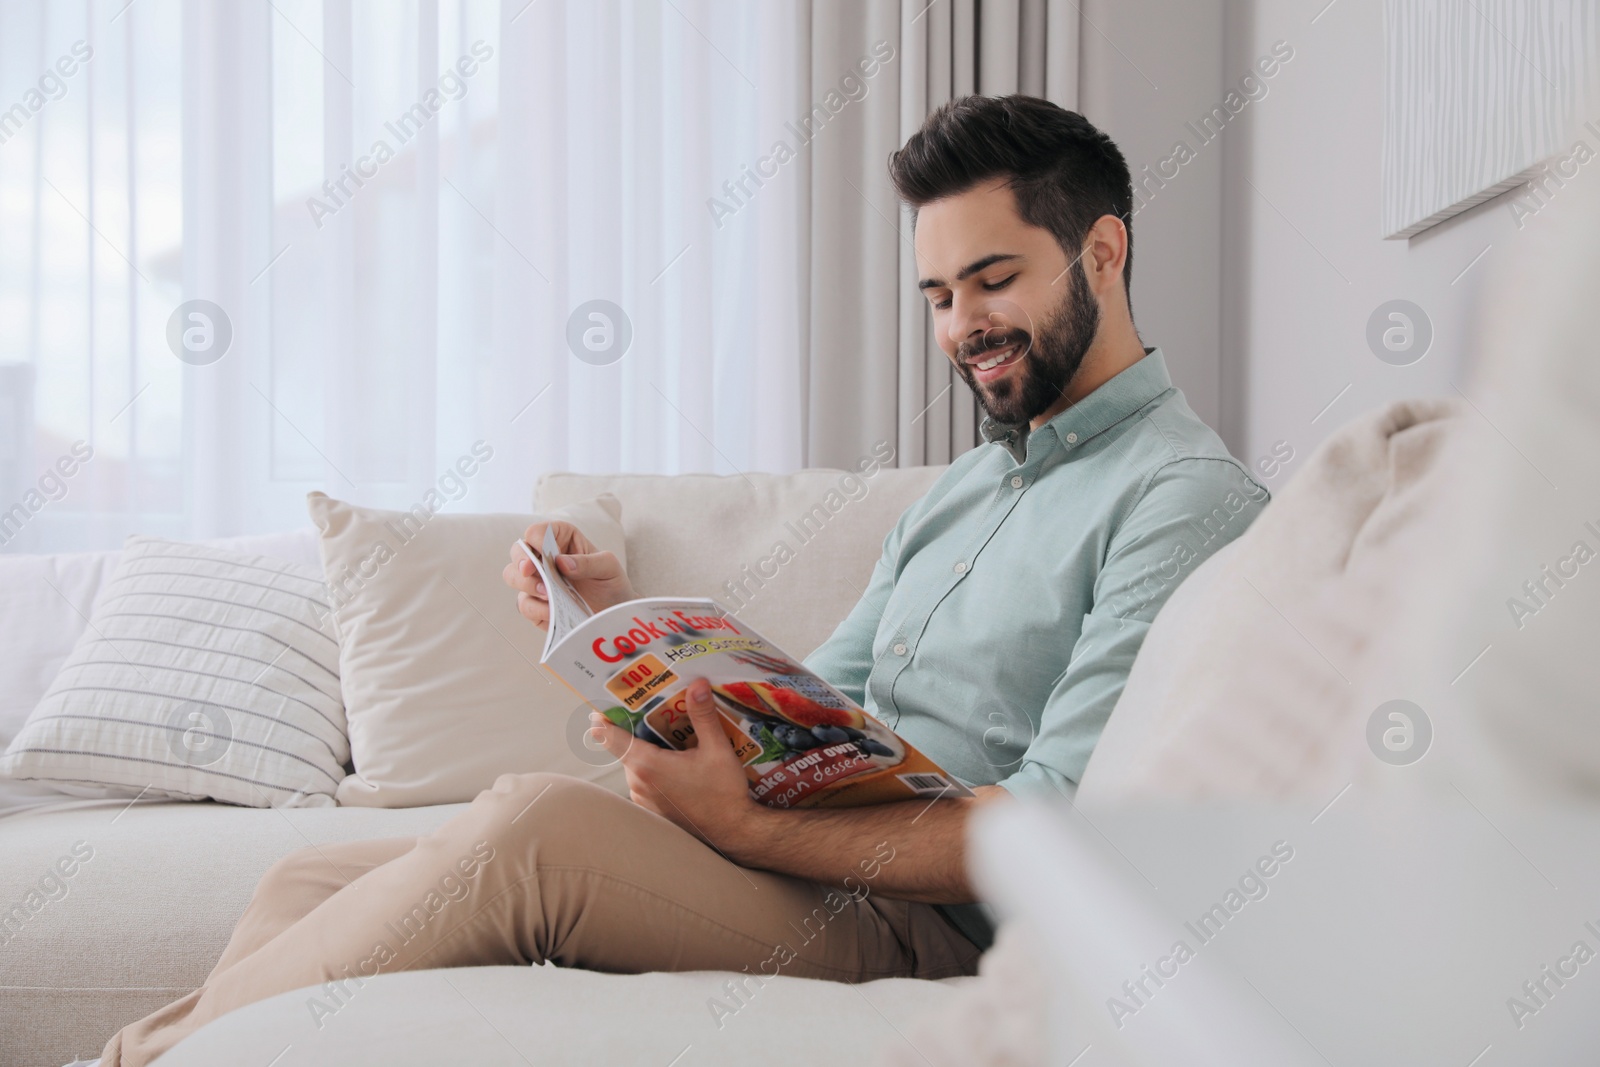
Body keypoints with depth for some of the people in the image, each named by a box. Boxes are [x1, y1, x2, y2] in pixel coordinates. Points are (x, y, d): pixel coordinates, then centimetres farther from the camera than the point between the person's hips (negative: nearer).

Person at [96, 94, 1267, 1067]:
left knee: (531, 822, -30)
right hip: (813, 867, 9)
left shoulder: (1184, 497, -6)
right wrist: (627, 620, 3)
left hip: (922, 929, -8)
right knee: (313, 878, 0)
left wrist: (747, 826, -23)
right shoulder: (964, 486, 23)